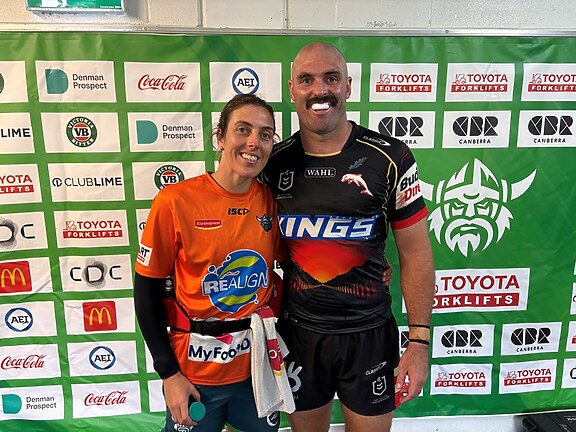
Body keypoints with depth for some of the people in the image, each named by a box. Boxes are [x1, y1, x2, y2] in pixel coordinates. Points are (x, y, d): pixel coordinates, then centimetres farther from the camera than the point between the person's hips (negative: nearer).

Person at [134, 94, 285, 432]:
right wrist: (169, 374, -9)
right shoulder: (175, 201, -15)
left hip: (259, 364, 3)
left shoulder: (272, 201, -5)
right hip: (195, 371, -3)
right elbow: (147, 290, -8)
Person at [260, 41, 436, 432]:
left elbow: (415, 254, -6)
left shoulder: (390, 159, -10)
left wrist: (420, 340, -7)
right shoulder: (275, 162, -3)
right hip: (296, 331, 2)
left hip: (369, 334, -2)